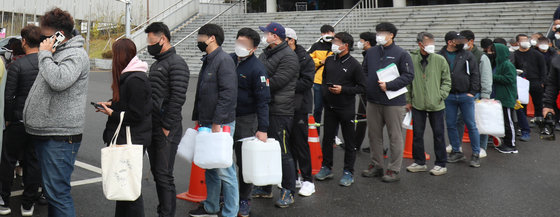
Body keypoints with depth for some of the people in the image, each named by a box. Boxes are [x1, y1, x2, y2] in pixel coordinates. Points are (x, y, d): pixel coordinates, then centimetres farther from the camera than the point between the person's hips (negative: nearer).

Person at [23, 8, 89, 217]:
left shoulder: (76, 54, -11)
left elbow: (58, 81, -28)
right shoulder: (55, 54, 17)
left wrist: (45, 54, -16)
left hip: (60, 136, -10)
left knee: (57, 192, -8)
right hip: (44, 133, 10)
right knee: (50, 189, 17)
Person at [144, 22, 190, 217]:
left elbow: (178, 98, -19)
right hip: (152, 128, 10)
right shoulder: (156, 64, 19)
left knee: (164, 175, -7)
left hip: (166, 130, -10)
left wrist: (167, 127, -19)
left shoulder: (176, 63, -12)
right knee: (156, 172, 14)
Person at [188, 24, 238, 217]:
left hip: (221, 123, -10)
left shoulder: (224, 60, -13)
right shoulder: (207, 60, 17)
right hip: (206, 123, 10)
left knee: (224, 170, -6)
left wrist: (218, 122, -22)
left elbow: (228, 94, -21)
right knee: (210, 168, 17)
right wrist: (197, 118, 21)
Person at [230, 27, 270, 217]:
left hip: (246, 120, -5)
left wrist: (262, 129, -20)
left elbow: (263, 100, -14)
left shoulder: (257, 68, -13)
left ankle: (244, 200, 17)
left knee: (245, 162, 4)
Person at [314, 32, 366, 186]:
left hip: (346, 109, -5)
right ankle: (326, 168, 25)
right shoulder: (329, 61, 7)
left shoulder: (354, 64, -9)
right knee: (327, 138, 11)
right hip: (330, 107, 5)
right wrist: (324, 90, 6)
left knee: (349, 142, 4)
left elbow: (362, 87, -9)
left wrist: (343, 89, -18)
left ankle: (348, 172, 13)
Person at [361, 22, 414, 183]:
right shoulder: (371, 52, 11)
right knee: (374, 135, 13)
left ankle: (394, 170, 10)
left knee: (395, 136, 2)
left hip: (393, 102, -5)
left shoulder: (401, 54, -5)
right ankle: (376, 165, 26)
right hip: (373, 101, 6)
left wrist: (389, 85, -18)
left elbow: (409, 75, -10)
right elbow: (364, 72, 19)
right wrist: (366, 86, 1)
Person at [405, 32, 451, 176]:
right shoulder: (411, 59, -2)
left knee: (438, 135, 6)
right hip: (418, 105, 1)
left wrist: (440, 96, -7)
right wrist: (408, 100, 5)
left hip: (436, 105, -1)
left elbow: (447, 81, 4)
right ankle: (419, 163, 24)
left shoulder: (440, 60, -3)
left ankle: (441, 164, 18)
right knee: (417, 134, 9)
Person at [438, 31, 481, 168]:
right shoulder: (440, 56, 3)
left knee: (471, 125, 1)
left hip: (465, 96, -1)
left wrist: (472, 92, -4)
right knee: (450, 125, 8)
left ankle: (476, 154, 9)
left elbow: (475, 74, 2)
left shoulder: (467, 55, 3)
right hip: (449, 96, 1)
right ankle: (456, 152, 22)